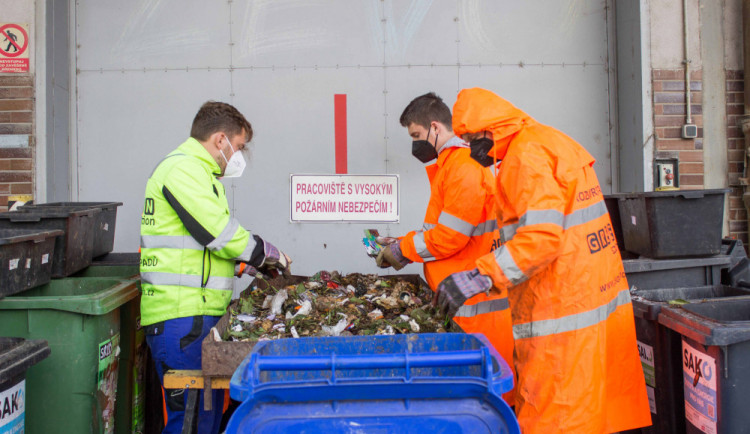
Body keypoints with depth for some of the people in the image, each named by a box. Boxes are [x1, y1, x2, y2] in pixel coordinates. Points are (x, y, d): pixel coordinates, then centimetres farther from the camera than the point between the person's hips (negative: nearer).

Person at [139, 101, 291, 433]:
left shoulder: (196, 171, 23)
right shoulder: (183, 168, -11)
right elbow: (221, 232, -16)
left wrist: (252, 263, 19)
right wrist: (268, 253, -1)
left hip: (198, 312, 10)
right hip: (182, 317, -10)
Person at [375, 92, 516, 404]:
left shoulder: (464, 166, -15)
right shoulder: (449, 165, 18)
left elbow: (448, 238, -18)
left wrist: (402, 250, -5)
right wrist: (403, 244, 10)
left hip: (478, 305, -10)